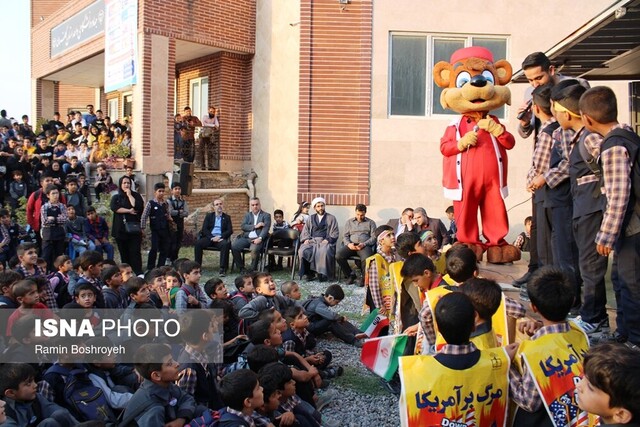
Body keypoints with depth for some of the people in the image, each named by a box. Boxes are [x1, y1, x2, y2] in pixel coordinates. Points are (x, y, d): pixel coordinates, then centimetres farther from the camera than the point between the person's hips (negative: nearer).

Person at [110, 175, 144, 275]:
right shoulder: (116, 197, 12)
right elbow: (114, 207, -8)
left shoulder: (136, 195, 9)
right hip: (120, 230, 2)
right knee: (124, 253, 7)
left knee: (135, 252, -10)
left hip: (134, 228, -2)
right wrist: (129, 211, -12)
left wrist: (129, 195, -4)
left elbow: (138, 206, -10)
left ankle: (138, 273, -13)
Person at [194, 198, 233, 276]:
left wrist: (220, 237, -14)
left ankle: (222, 269, -33)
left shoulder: (227, 217, 14)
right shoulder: (209, 216, 16)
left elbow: (230, 231, 3)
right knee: (198, 243, -28)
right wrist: (211, 238, -12)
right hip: (209, 238, 1)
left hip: (221, 238, -1)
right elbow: (204, 229, 5)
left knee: (225, 244, -36)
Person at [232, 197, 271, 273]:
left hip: (257, 239, -4)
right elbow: (242, 226, 5)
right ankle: (241, 267, -6)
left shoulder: (266, 215, 9)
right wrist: (255, 226, -8)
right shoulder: (247, 215, 21)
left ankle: (253, 269, -15)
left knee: (254, 249, -36)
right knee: (233, 246, -21)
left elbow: (266, 228, -6)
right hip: (246, 238, 4)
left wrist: (260, 238, -24)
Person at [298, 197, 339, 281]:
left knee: (324, 252, -37)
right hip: (312, 241, 3)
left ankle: (323, 273, -22)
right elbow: (305, 231, 17)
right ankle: (309, 272, -15)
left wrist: (327, 240, -13)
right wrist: (306, 239, -3)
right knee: (303, 251, -28)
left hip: (325, 241, -3)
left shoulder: (331, 218, 12)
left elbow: (335, 233, 4)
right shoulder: (311, 218, 22)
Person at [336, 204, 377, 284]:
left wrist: (364, 244, -13)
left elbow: (373, 237, 5)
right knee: (338, 256, -27)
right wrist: (348, 244, -8)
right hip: (351, 245, 3)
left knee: (367, 259, -37)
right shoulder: (349, 222, 22)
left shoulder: (371, 222, 15)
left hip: (364, 245, -3)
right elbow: (344, 236, 15)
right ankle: (350, 274, -9)